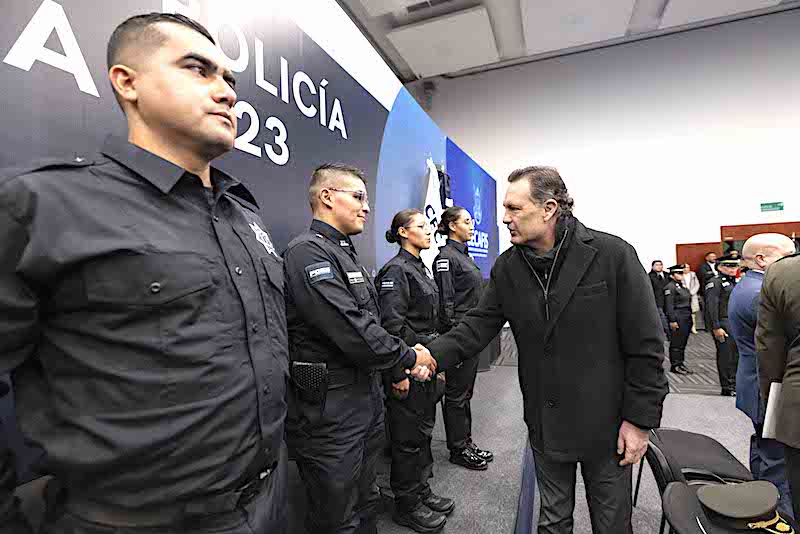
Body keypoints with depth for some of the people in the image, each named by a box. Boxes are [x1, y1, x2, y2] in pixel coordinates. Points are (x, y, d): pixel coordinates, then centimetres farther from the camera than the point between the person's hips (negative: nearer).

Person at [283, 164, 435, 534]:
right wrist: (410, 357, -11)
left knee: (365, 504, 25)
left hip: (367, 401, 9)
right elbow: (352, 333, -26)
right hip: (329, 411, -9)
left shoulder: (345, 253, 13)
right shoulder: (308, 251, -19)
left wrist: (408, 359, 2)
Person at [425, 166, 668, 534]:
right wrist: (433, 354, -22)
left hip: (605, 423, -2)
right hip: (545, 424, 3)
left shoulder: (613, 255, -16)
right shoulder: (507, 268, -5)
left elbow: (645, 345, -13)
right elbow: (479, 325, -6)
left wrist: (639, 420, -11)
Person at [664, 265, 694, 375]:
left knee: (683, 342, 14)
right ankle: (675, 366, 5)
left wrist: (690, 316, 17)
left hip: (687, 317, 9)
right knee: (676, 343, -3)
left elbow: (688, 302, 21)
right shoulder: (670, 287, -12)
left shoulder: (682, 285, 15)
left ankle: (681, 363, 24)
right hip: (677, 318, -9)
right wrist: (672, 320, -20)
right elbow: (669, 305, -17)